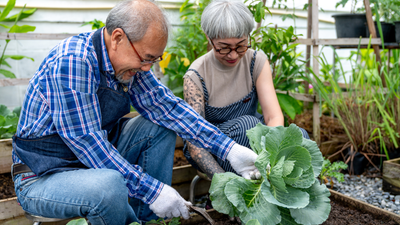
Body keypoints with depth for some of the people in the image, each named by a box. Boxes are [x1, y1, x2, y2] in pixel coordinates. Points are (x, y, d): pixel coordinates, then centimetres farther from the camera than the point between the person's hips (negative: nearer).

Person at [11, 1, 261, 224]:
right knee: (109, 184, -36)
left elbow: (166, 105, -5)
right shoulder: (71, 62, -27)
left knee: (161, 127, 0)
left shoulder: (129, 60, -3)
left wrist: (229, 149, -12)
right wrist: (153, 190, -29)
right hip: (43, 178, -7)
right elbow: (87, 142, -30)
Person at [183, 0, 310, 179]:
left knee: (298, 136, -23)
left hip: (249, 137, 4)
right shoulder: (195, 77, -19)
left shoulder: (257, 61, -10)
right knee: (247, 123, -33)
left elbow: (274, 116, -19)